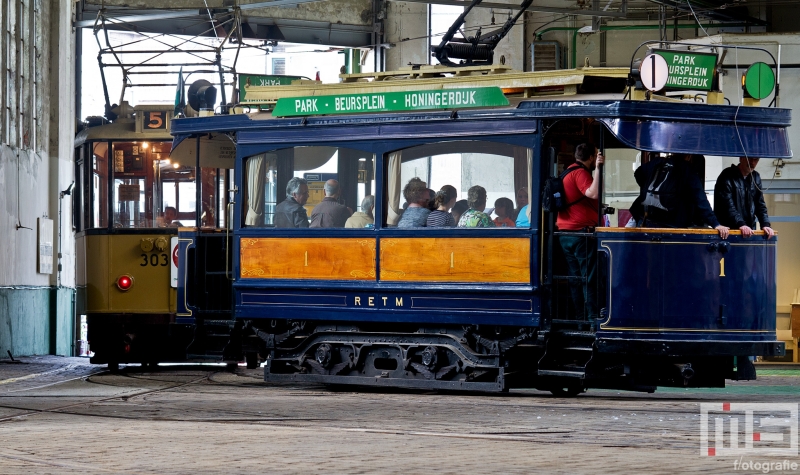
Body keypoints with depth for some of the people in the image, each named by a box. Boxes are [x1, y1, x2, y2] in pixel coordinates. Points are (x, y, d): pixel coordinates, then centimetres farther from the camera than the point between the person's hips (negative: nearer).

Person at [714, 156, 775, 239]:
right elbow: (727, 206, -17)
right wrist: (741, 224, -29)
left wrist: (765, 224, -2)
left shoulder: (756, 177, 15)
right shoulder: (727, 177, -7)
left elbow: (760, 204, 15)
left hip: (750, 231, 6)